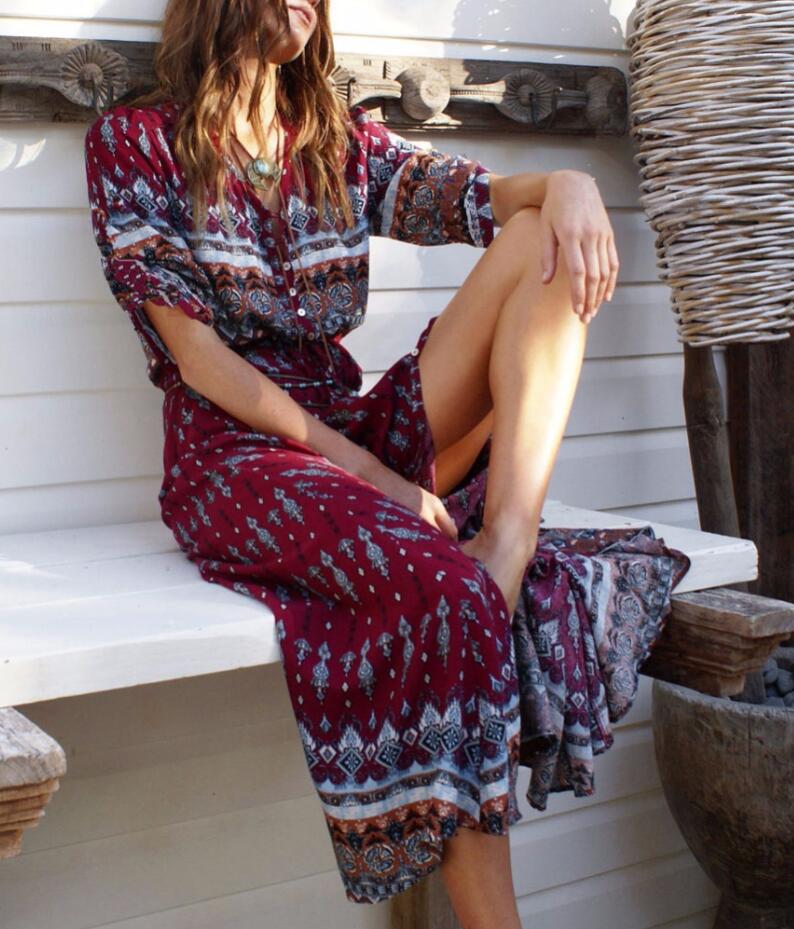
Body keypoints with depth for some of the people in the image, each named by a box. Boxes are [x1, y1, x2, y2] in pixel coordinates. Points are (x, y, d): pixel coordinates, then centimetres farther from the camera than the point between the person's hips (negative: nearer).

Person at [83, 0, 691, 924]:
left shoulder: (344, 143, 16)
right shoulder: (134, 141, 2)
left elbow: (485, 193, 0)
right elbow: (197, 356, -8)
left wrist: (566, 185, -25)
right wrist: (359, 468, -16)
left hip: (362, 434, 5)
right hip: (231, 455, -5)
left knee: (548, 237, -12)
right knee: (441, 588, -34)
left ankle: (508, 545, -29)